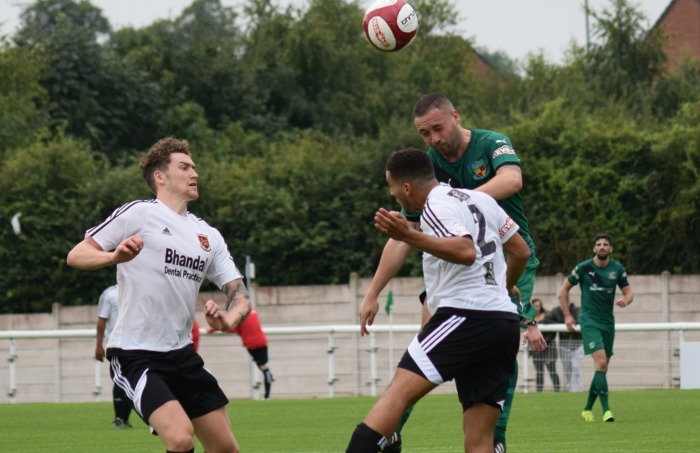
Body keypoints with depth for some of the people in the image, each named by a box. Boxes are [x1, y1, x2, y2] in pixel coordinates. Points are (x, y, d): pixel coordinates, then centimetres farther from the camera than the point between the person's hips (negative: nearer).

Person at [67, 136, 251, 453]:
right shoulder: (139, 214, -6)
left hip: (181, 354, 7)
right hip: (134, 353, -7)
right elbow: (76, 256, -10)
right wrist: (115, 256, -31)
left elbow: (239, 295, 10)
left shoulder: (208, 235, 13)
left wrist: (229, 318, -14)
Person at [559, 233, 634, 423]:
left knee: (602, 368, 8)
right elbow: (564, 289, 3)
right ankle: (606, 409, -23)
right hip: (589, 321, -5)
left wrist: (626, 300, -18)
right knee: (601, 363, -20)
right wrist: (567, 315, -2)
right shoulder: (583, 268, -6)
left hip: (608, 322, 5)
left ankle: (588, 409, 23)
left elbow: (629, 292, 6)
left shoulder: (617, 269, 3)